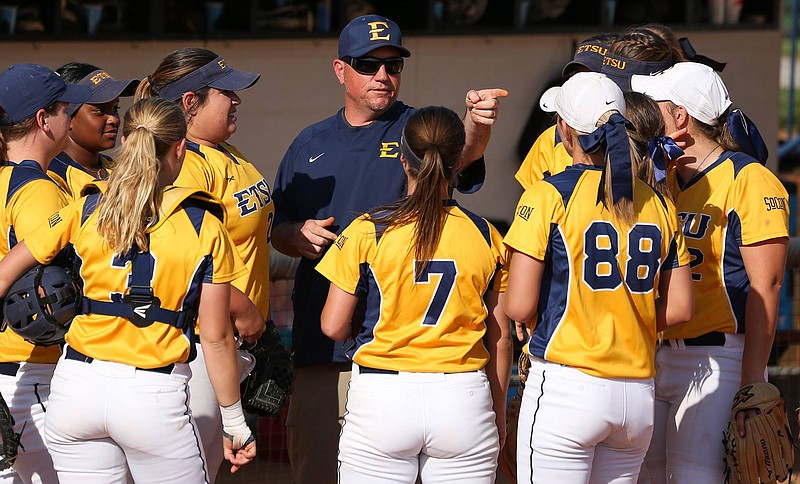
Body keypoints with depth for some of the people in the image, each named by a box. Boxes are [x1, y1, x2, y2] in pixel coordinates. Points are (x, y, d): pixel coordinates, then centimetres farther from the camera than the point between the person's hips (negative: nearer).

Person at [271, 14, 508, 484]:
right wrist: (299, 235, -2)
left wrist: (477, 123, -44)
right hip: (321, 345, 4)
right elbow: (278, 230, 22)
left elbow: (462, 153, -21)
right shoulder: (311, 145, 15)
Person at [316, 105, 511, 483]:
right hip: (464, 399, 2)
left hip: (382, 398, -1)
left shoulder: (368, 232, -5)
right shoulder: (486, 237, 1)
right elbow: (500, 338, 6)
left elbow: (333, 326, -3)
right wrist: (498, 414, 18)